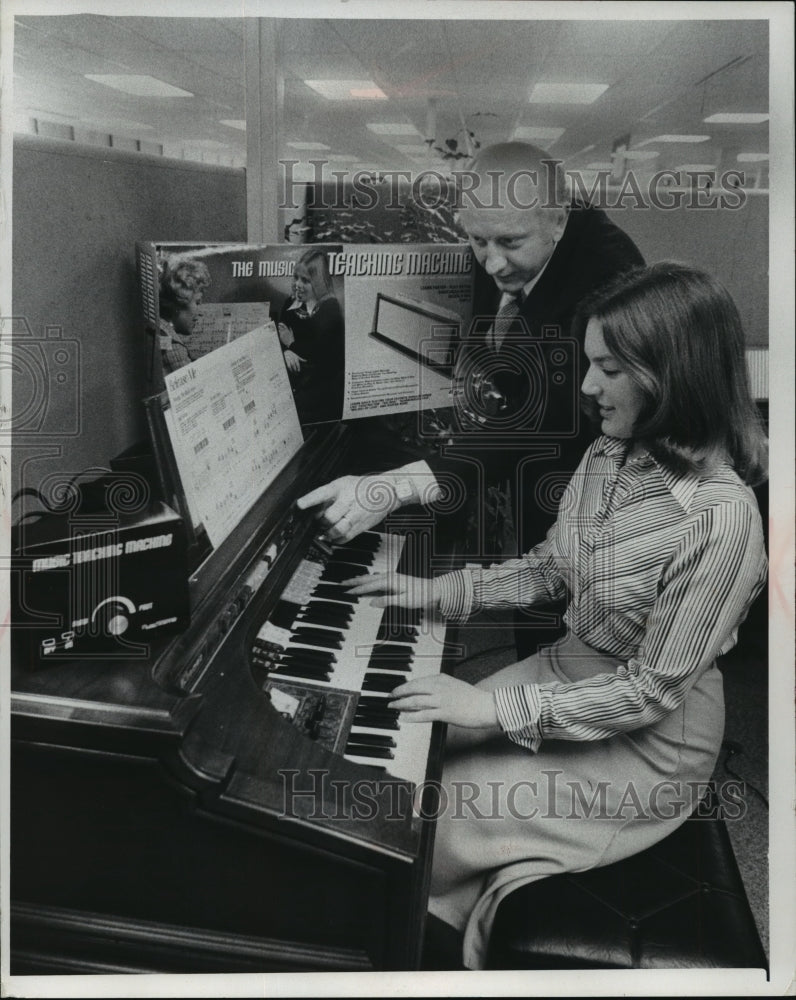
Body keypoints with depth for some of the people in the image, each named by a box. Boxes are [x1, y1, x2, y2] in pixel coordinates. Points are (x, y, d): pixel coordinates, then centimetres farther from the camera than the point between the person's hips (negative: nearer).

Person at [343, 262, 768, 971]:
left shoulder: (722, 515, -29)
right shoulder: (608, 457, -5)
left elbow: (654, 689, -25)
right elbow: (548, 569, 9)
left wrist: (497, 707, -25)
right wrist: (434, 591, 0)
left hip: (647, 744, -7)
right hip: (568, 671, 8)